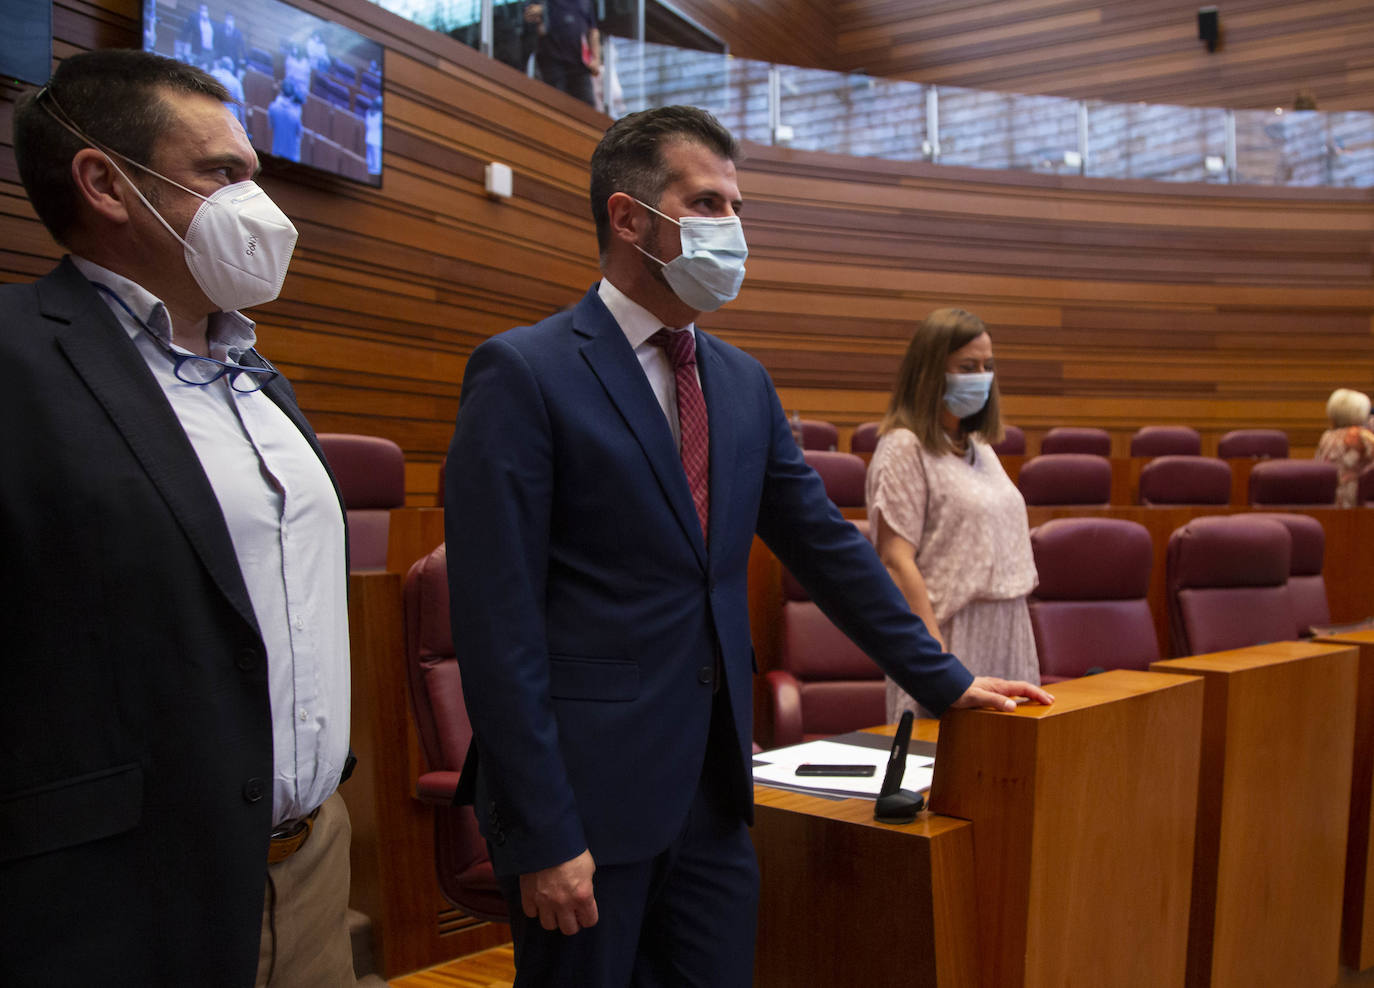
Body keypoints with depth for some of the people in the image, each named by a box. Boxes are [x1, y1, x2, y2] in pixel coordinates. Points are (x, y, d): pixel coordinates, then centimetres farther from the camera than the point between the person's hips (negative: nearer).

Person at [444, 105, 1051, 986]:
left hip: (712, 789, 6)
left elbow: (826, 542, 17)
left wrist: (946, 681, 15)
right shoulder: (522, 374, -11)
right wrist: (541, 836, -16)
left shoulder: (744, 382, 10)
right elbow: (496, 621, -14)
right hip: (586, 791, -6)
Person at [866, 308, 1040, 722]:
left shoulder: (980, 447, 16)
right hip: (953, 631, -8)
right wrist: (937, 654, -20)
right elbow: (896, 560, -16)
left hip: (1006, 635, 8)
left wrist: (1021, 639, 13)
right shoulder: (904, 447, -9)